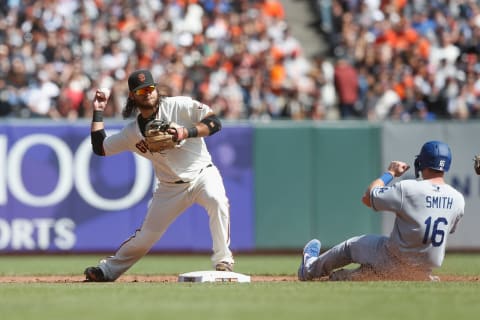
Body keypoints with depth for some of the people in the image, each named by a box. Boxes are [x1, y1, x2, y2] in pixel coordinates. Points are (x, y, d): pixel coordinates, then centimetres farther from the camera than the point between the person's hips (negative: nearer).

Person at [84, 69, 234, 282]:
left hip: (202, 174, -3)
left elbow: (214, 123, -14)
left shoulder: (180, 106, -8)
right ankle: (108, 270, 25)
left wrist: (186, 133, -29)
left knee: (217, 200, -35)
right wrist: (98, 112, 5)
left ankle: (223, 262, -27)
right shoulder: (133, 131, 2)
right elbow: (100, 148, 6)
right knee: (146, 236, 3)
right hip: (170, 188, 3)